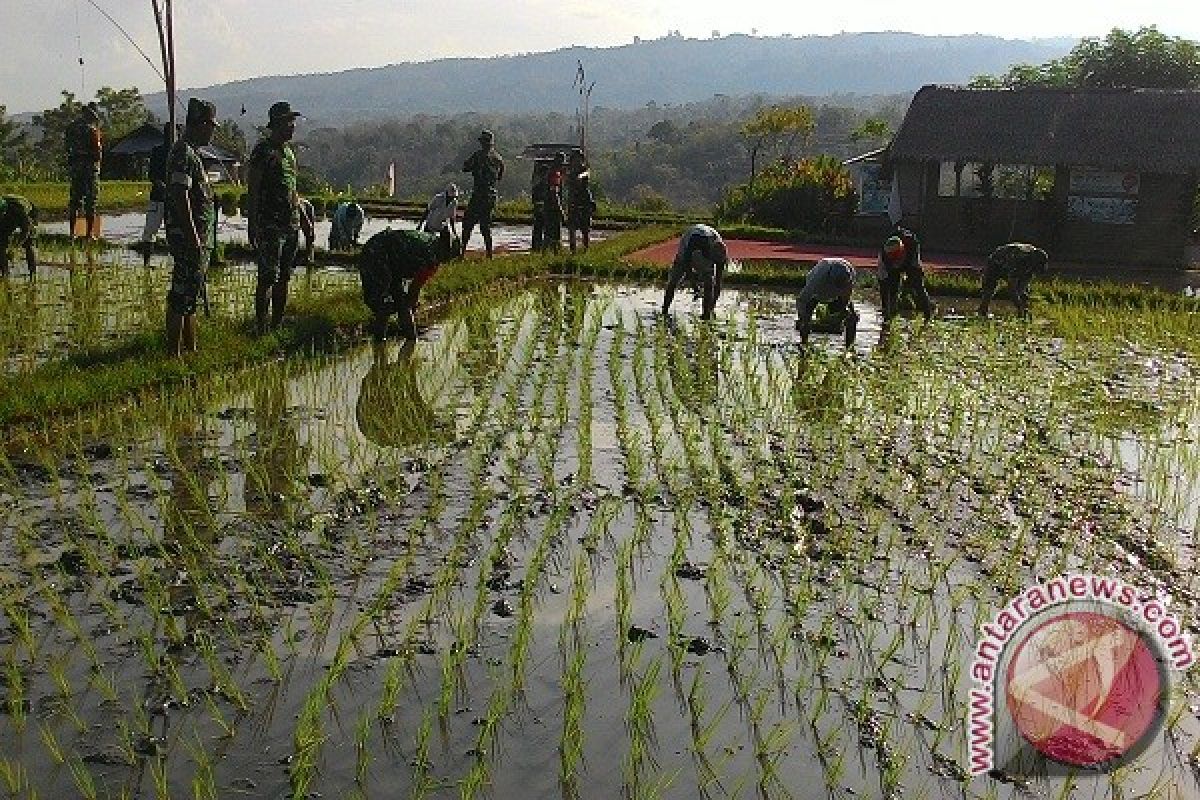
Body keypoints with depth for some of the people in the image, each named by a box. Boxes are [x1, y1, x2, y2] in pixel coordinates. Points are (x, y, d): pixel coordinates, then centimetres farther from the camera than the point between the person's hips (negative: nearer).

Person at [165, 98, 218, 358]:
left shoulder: (191, 153, 17)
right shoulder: (183, 154, -15)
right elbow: (180, 199, -22)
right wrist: (193, 239, -23)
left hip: (199, 238, 11)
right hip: (188, 238, -11)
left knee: (191, 297, 15)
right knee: (181, 296, -6)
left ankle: (190, 348, 23)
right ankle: (174, 353, -2)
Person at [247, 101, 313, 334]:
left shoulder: (288, 151, 17)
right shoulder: (263, 150, -8)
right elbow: (252, 190, -11)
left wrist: (304, 220, 23)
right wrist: (253, 225, -18)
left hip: (291, 225, 8)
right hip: (270, 225, -8)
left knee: (284, 279, 10)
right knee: (268, 278, -8)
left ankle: (278, 324, 17)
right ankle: (261, 328, -4)